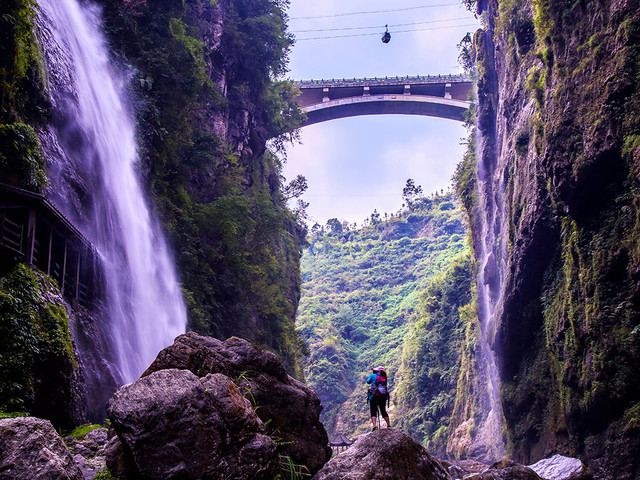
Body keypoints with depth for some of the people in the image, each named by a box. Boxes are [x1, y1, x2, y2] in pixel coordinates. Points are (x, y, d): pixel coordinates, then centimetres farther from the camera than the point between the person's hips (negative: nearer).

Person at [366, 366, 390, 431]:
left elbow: (368, 381, 19)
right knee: (383, 411, 16)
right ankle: (389, 425, 14)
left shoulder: (373, 375, 4)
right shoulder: (384, 378, 13)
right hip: (383, 396, 4)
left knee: (373, 411, -3)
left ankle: (374, 425, -20)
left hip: (374, 396, -4)